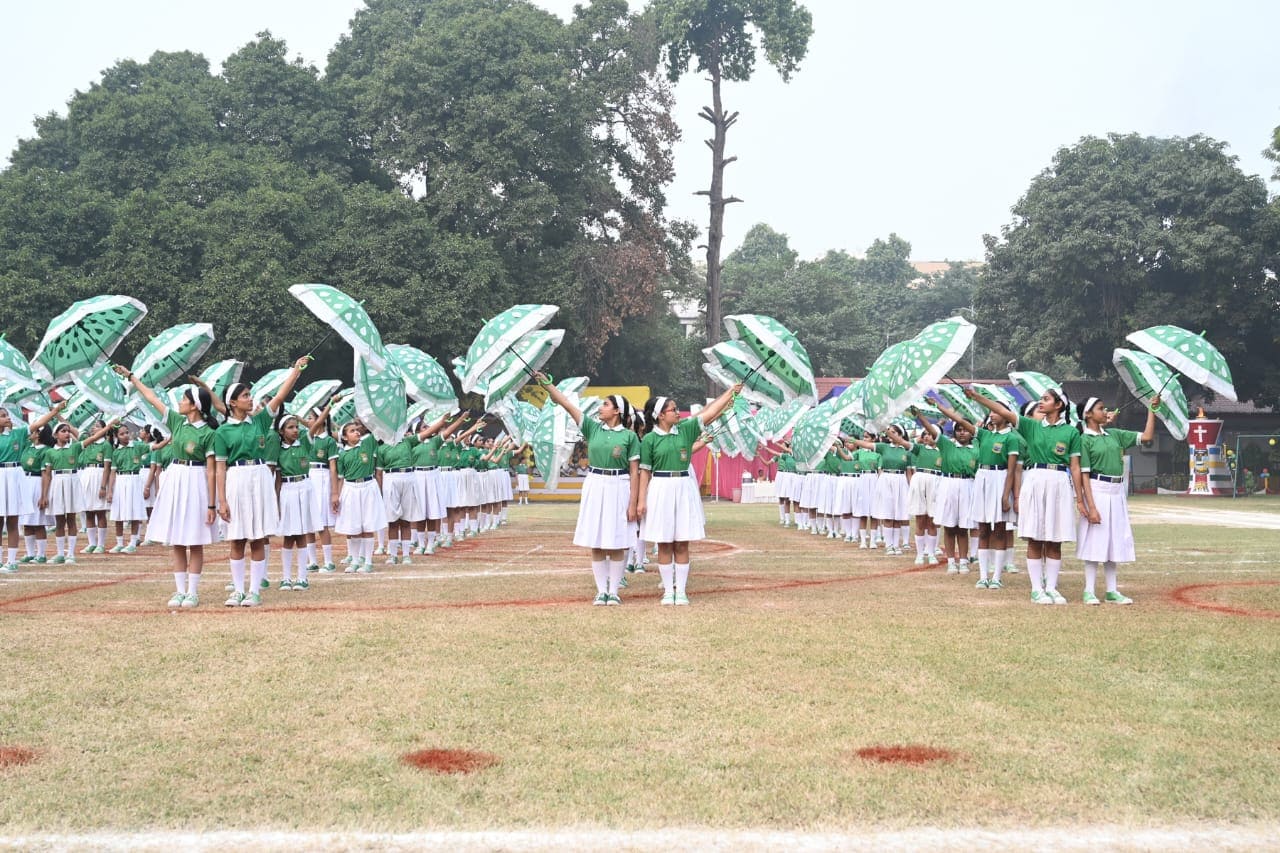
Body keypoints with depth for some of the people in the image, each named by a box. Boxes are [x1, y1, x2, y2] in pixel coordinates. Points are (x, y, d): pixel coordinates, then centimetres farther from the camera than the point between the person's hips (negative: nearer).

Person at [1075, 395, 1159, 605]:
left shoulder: (1114, 435, 11)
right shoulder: (1085, 439, -6)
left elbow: (1146, 436, 12)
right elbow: (1084, 475, -11)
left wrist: (1152, 410, 6)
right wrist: (1091, 506, -17)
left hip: (1117, 492, 6)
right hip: (1097, 491, -6)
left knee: (1114, 542, 9)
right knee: (1094, 542, -3)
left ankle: (1112, 591, 15)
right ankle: (1089, 591, 3)